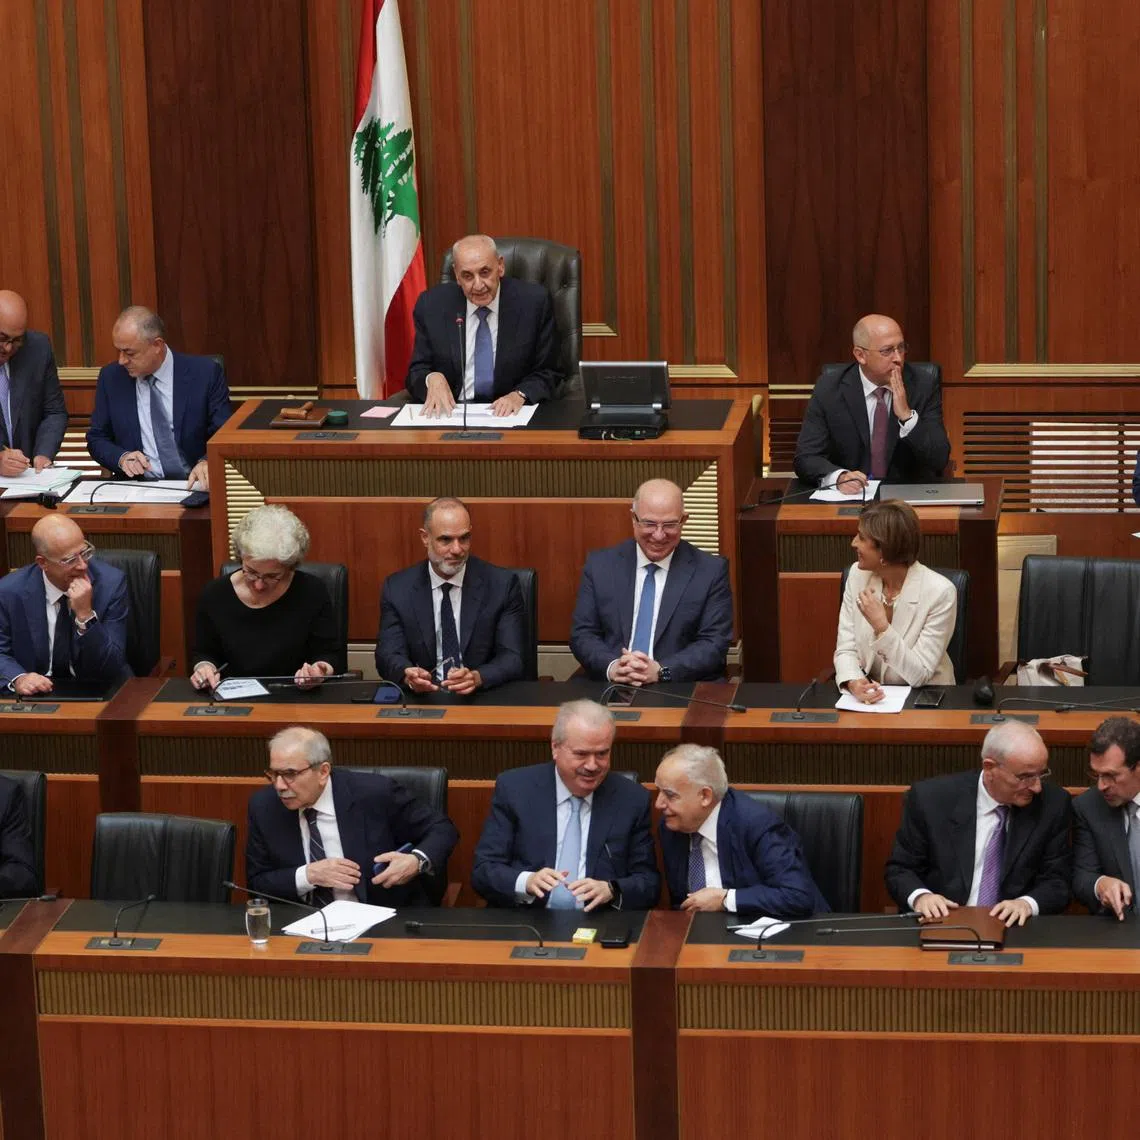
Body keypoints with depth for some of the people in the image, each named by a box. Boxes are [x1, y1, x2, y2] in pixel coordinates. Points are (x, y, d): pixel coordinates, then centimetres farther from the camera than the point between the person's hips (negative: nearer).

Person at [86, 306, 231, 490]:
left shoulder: (205, 373, -1)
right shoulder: (111, 378, 7)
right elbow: (96, 440, 15)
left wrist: (208, 462, -23)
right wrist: (121, 457, -7)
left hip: (193, 486, -1)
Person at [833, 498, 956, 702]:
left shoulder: (939, 592, -16)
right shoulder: (858, 575, -2)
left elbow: (919, 675, -16)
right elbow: (846, 649, -2)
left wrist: (881, 626, -27)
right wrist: (854, 683, -23)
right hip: (870, 697, 3)